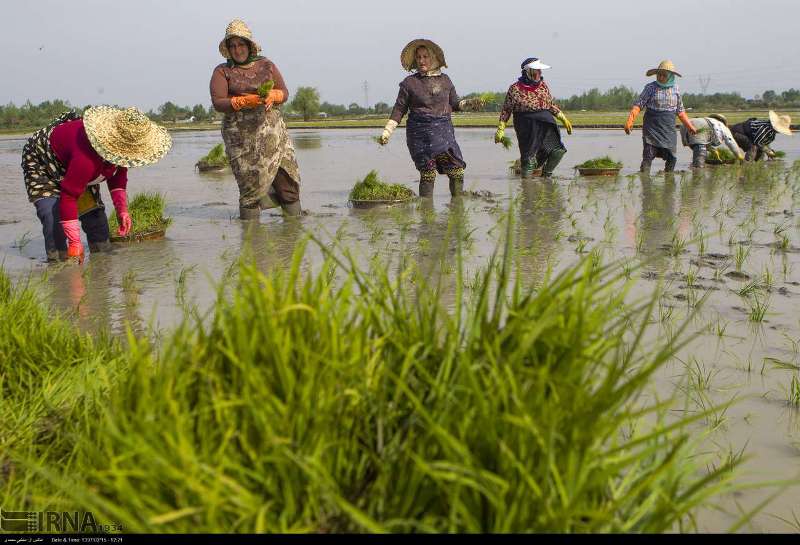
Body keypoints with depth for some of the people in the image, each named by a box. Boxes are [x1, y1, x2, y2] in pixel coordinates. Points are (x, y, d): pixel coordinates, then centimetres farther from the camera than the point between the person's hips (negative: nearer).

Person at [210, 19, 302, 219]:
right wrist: (246, 101, -18)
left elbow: (284, 92, 12)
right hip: (241, 134, -3)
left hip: (272, 129, 3)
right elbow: (218, 103, -6)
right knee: (251, 183, -6)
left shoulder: (266, 65, 12)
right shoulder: (222, 72, 5)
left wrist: (272, 95, -11)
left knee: (288, 177, -2)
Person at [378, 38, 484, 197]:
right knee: (428, 174, -7)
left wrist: (470, 103, 2)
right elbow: (399, 109, 5)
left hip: (444, 131, 3)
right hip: (420, 133, -3)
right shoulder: (409, 83, 3)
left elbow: (454, 104, 20)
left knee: (457, 171, -2)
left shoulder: (444, 79, 12)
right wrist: (387, 132, -2)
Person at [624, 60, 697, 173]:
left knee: (672, 158, 5)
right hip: (652, 129, -4)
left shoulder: (675, 88, 9)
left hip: (669, 130, 4)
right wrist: (630, 121, -23)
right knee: (648, 157, -9)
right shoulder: (650, 87, -2)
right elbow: (638, 104, -9)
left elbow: (680, 111, 19)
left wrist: (689, 126, 19)